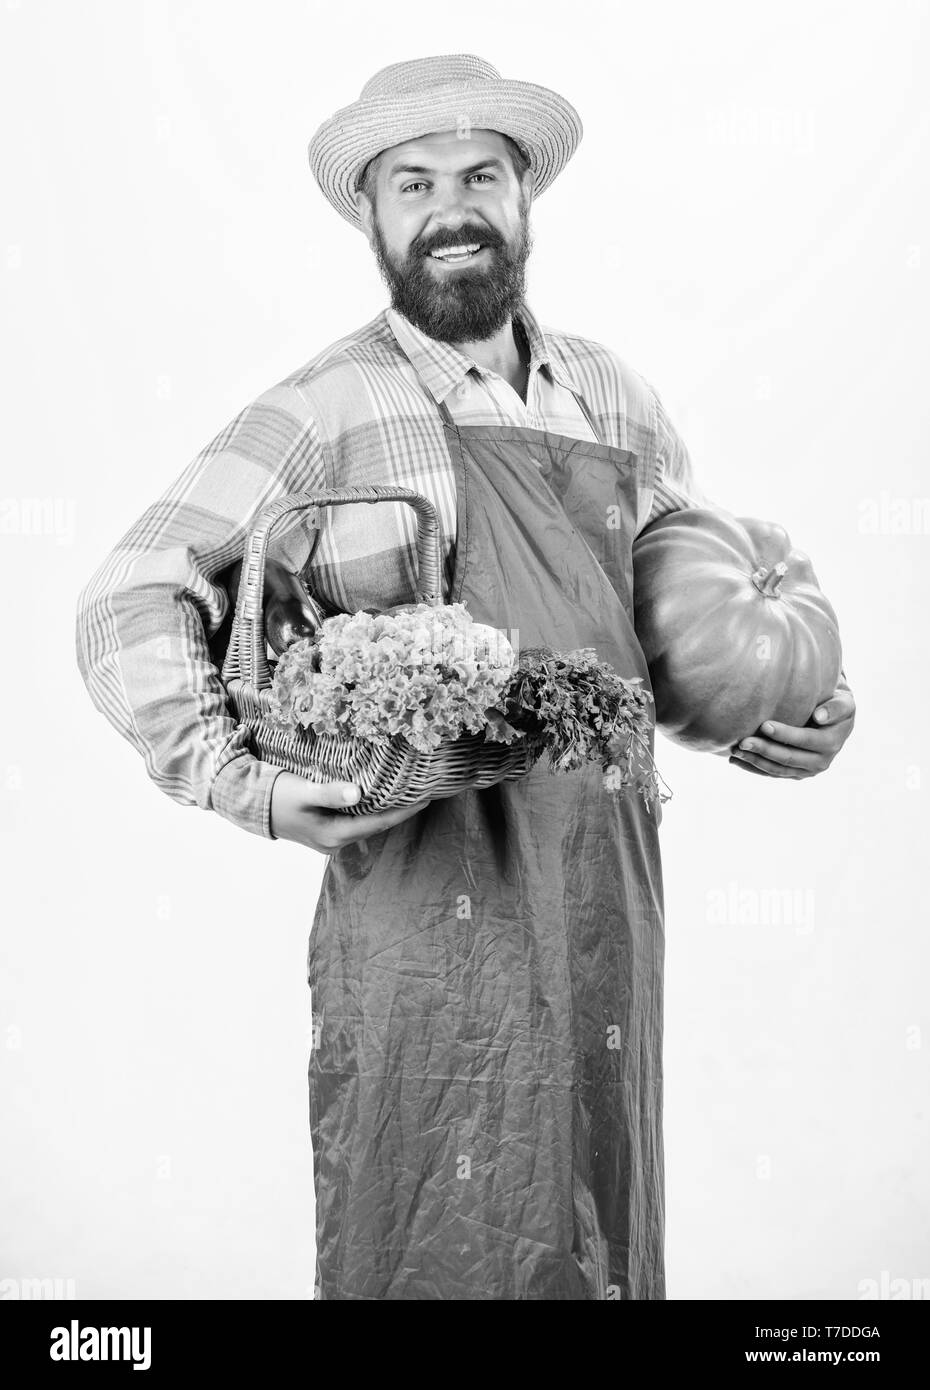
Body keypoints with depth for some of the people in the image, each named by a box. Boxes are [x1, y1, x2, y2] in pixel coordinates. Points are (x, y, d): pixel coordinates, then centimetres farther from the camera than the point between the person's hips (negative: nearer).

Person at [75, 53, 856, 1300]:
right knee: (437, 1247, 5)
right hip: (430, 903, -5)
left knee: (600, 1238, 17)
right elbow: (129, 605, -9)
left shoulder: (613, 397, 10)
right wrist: (237, 783, -22)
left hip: (607, 897, 5)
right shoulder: (320, 416, -6)